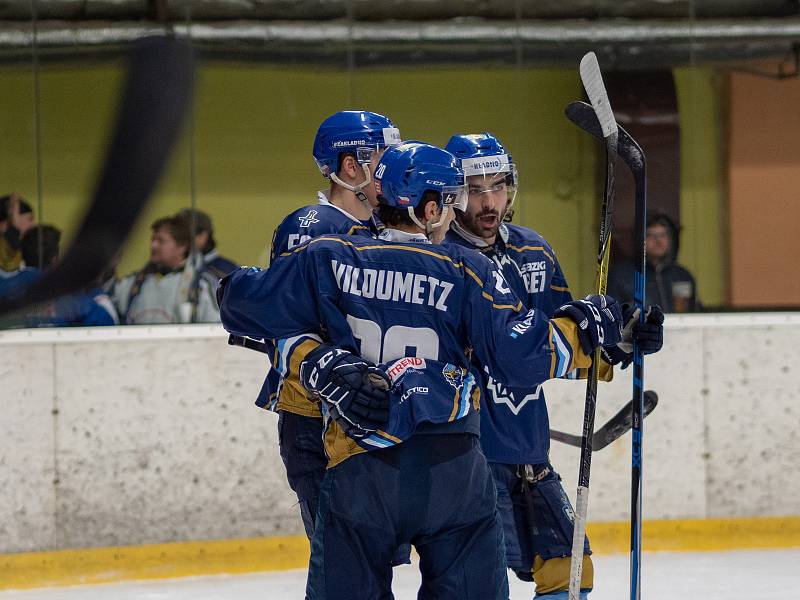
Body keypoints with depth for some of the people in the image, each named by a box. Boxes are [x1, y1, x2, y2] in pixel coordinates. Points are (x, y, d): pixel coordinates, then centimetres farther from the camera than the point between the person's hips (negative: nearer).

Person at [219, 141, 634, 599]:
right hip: (453, 469, -1)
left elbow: (248, 305, 6)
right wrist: (586, 325, 11)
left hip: (359, 470, 1)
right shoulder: (468, 272, 0)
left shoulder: (326, 260, 2)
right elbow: (523, 355, -5)